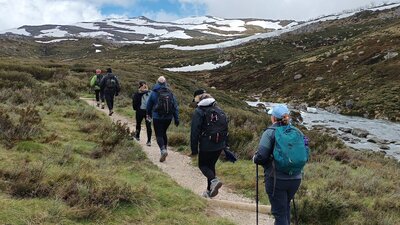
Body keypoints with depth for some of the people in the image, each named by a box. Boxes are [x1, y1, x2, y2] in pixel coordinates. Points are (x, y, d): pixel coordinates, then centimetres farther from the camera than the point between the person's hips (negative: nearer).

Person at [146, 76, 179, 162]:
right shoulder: (170, 93, 0)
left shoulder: (154, 93, -7)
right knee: (163, 133, 22)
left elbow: (149, 105, 5)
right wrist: (176, 119, 3)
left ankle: (163, 150, -22)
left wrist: (149, 114, 24)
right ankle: (165, 148, 27)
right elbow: (175, 106, -1)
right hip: (168, 118, 4)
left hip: (157, 118, -4)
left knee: (159, 135, -1)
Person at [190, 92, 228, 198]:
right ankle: (210, 190, 23)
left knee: (203, 165, 12)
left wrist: (194, 149, -7)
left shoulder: (198, 112, -9)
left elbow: (194, 132, -12)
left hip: (206, 145, -6)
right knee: (211, 165, 19)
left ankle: (214, 180, -15)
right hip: (219, 145, 6)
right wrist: (224, 144, 17)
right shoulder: (219, 110, 10)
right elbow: (226, 128, 12)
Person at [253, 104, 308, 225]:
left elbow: (261, 156, -17)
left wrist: (254, 158, 4)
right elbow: (305, 155, 8)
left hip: (276, 179, -5)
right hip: (296, 178, 6)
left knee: (280, 212, 3)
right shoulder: (297, 131, 6)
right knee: (285, 206, 26)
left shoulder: (270, 132, -9)